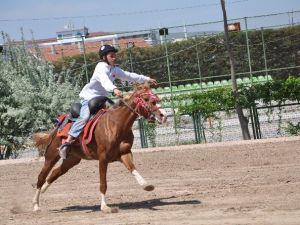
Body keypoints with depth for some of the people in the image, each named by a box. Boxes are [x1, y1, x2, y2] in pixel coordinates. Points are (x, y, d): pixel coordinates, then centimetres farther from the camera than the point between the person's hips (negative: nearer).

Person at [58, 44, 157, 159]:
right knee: (84, 117, -28)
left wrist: (147, 79, 20)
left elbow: (130, 76, 20)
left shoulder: (115, 70, 11)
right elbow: (104, 79, -36)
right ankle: (66, 143, -35)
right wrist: (114, 89, -53)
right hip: (89, 96, -9)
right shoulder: (101, 67, -15)